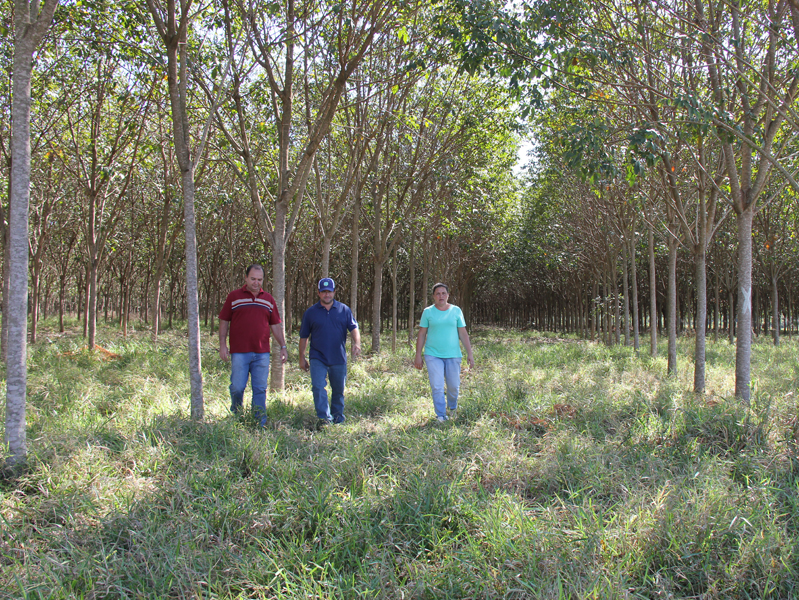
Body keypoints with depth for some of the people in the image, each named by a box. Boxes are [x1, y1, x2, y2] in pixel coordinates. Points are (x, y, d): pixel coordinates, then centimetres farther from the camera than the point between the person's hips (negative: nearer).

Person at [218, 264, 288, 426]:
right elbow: (224, 322, 5)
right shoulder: (234, 297, 5)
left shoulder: (269, 300, 13)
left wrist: (283, 346, 10)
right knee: (237, 388, 1)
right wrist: (222, 345, -2)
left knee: (260, 389, 3)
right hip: (239, 352, -2)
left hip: (262, 353, 2)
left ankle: (261, 424, 8)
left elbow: (275, 325, 16)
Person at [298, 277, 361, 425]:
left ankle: (338, 419, 27)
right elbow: (304, 337, 9)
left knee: (338, 390, 11)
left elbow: (354, 328, -1)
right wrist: (302, 358, 8)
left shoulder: (344, 310, 7)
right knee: (318, 388, -16)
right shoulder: (310, 313, 5)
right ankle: (324, 419, -16)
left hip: (339, 358, 1)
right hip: (317, 358, -1)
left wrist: (356, 343, -21)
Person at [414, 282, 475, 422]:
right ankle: (441, 416, 5)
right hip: (433, 355, -1)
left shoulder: (456, 311, 5)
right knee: (437, 387, -6)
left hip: (453, 355, 1)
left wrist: (470, 353, 0)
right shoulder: (428, 312, 3)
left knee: (454, 386, 6)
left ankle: (452, 407, 36)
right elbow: (421, 334, 4)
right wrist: (418, 356, 0)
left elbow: (463, 334, 6)